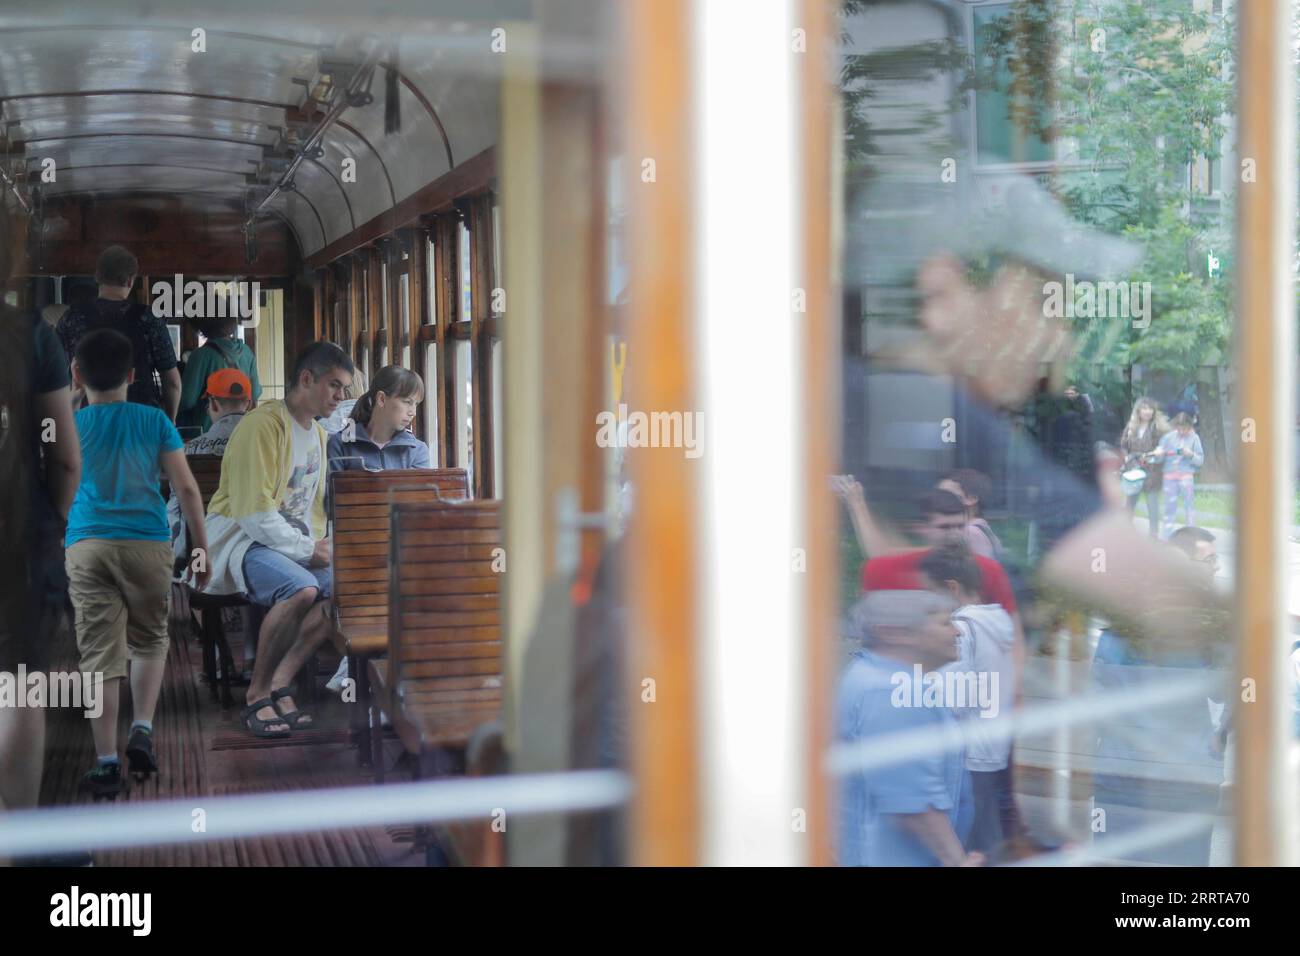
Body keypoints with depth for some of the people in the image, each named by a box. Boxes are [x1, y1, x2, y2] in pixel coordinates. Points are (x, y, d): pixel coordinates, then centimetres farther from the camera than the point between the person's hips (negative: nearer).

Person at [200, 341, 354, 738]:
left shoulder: (318, 433, 17)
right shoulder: (263, 425, -14)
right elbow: (254, 512, -20)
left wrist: (317, 546, 4)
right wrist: (306, 550, -16)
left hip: (294, 543, 8)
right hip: (241, 539, -8)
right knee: (302, 589, -35)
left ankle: (278, 686, -15)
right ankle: (258, 694, -18)